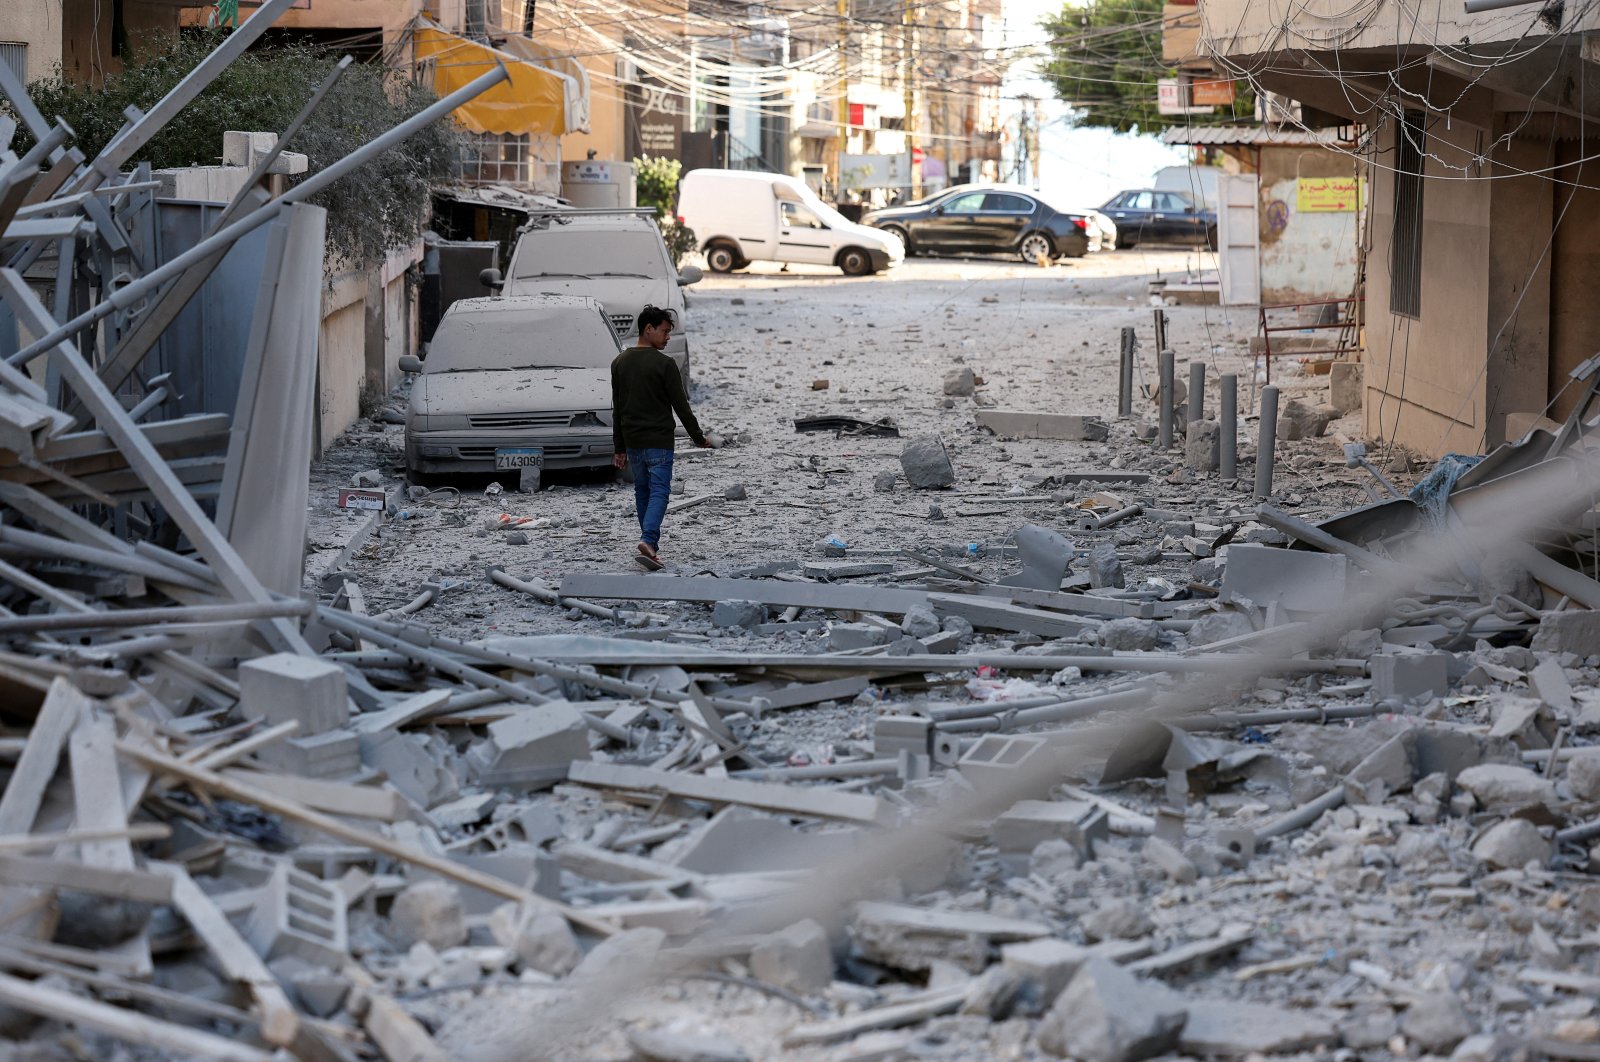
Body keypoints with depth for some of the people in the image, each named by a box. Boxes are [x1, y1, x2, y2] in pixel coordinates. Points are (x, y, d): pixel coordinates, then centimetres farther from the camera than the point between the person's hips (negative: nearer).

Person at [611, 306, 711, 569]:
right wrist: (698, 437, 3)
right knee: (659, 491, -6)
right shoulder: (664, 364, -11)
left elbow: (617, 408, 12)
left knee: (642, 491, 16)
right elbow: (681, 406, -8)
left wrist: (619, 447, 16)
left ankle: (650, 543, 18)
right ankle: (648, 540, -24)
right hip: (659, 441, -6)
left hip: (632, 441, 6)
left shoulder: (620, 363, 7)